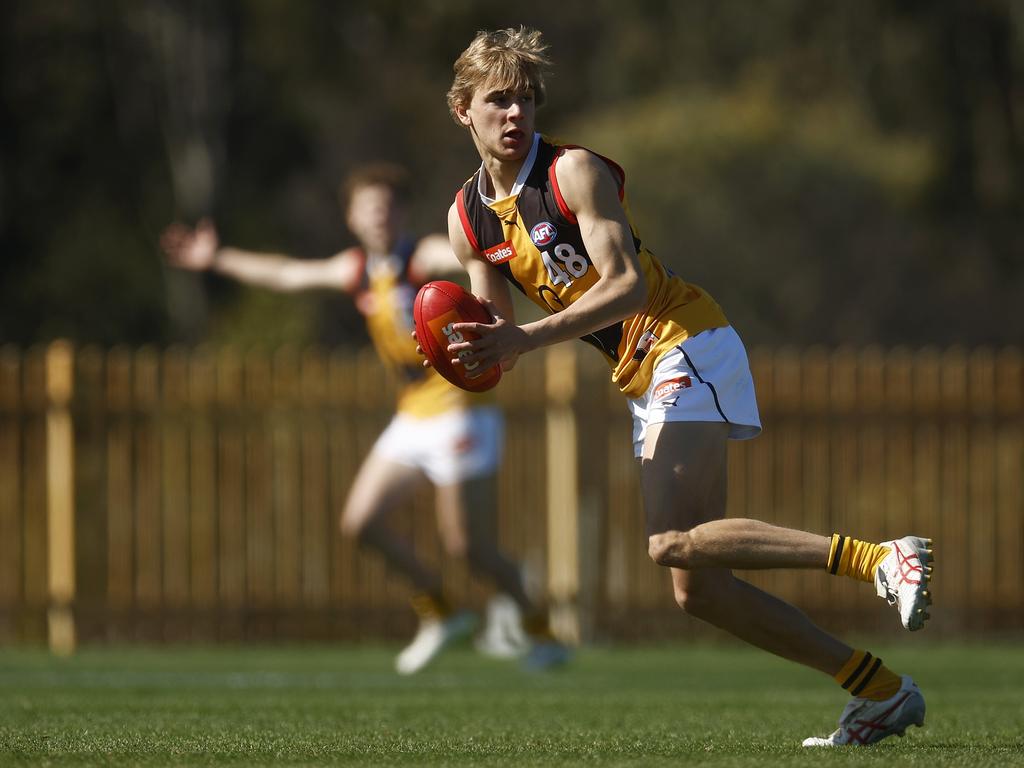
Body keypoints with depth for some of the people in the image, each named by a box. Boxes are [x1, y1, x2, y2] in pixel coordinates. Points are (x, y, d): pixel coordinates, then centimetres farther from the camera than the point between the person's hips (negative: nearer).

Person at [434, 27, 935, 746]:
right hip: (644, 381, 8)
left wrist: (528, 336, -28)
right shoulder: (467, 219, 11)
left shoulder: (575, 171, -11)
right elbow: (502, 338, 14)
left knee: (672, 543, -26)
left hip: (687, 345, -8)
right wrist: (472, 352, -10)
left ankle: (883, 558, -30)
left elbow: (626, 285, -19)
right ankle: (881, 692, 2)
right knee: (695, 587, -1)